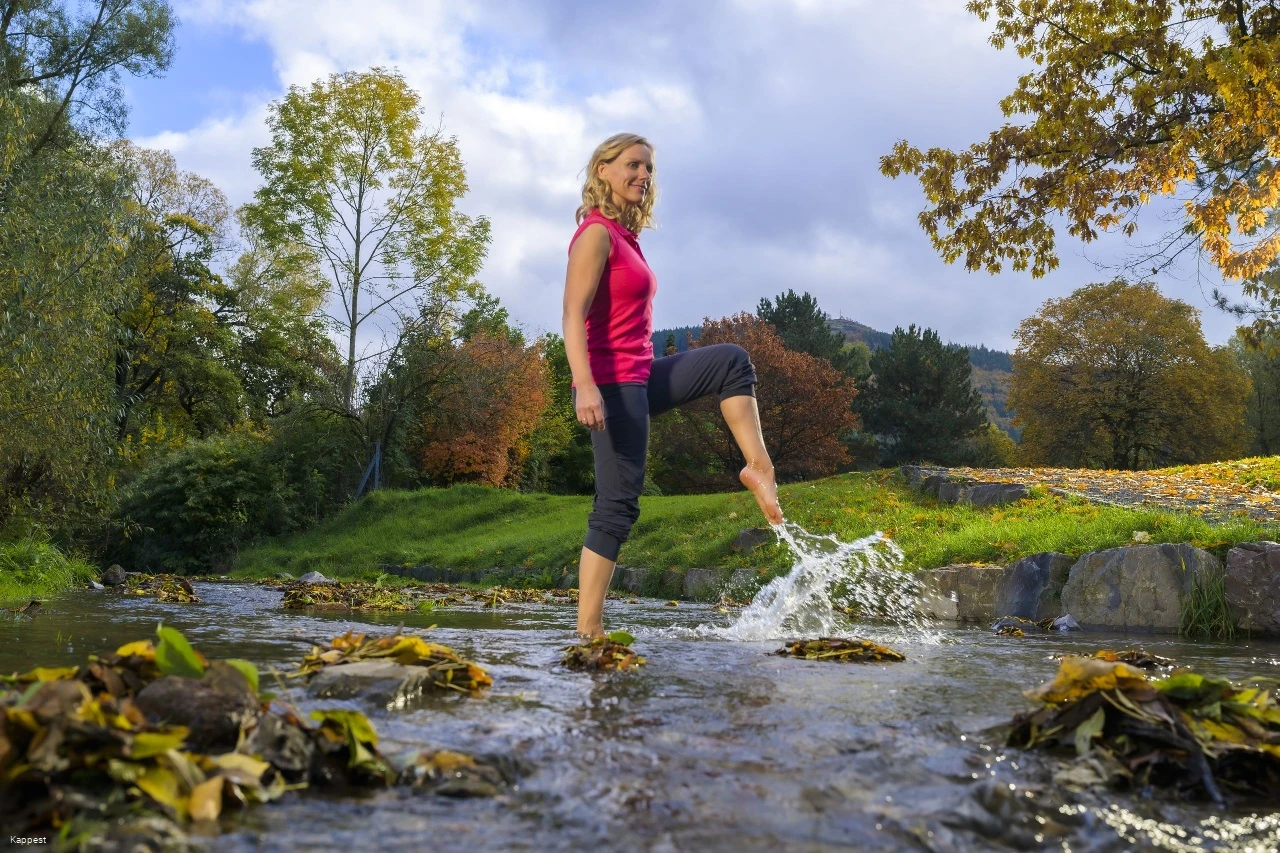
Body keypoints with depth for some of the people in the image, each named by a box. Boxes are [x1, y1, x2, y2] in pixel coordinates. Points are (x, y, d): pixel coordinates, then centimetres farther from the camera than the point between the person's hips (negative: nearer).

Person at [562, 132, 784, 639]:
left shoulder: (625, 237, 18)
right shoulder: (596, 233, -9)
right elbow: (573, 316, -20)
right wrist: (585, 386, -31)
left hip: (639, 378, 9)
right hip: (611, 383, -9)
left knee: (731, 361, 11)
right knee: (618, 506, -8)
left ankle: (758, 468, 0)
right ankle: (589, 630, -2)